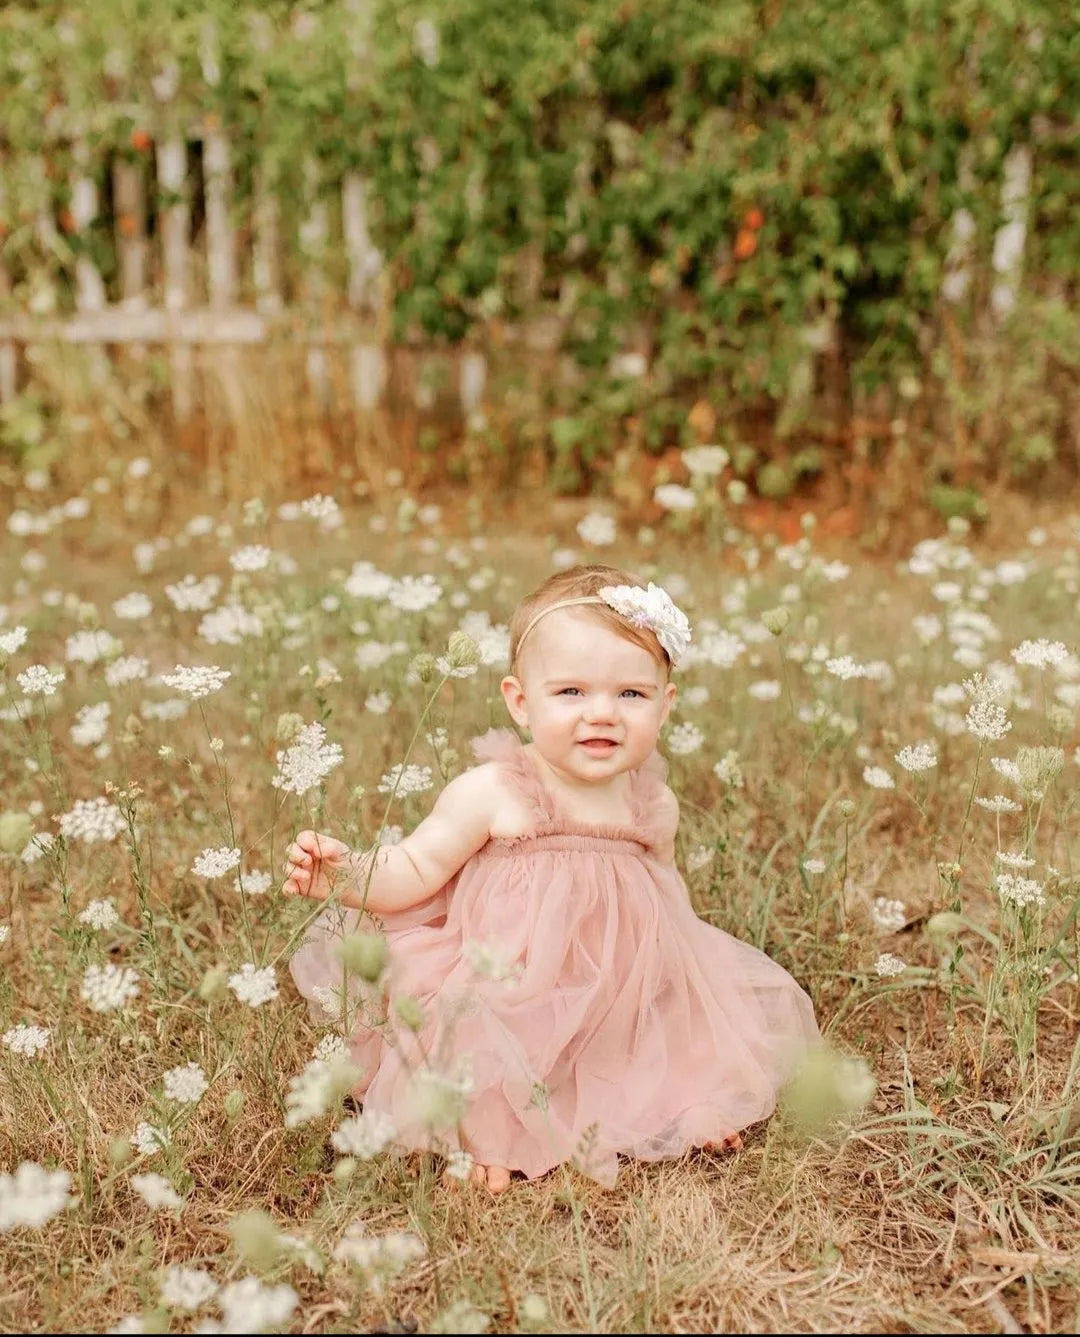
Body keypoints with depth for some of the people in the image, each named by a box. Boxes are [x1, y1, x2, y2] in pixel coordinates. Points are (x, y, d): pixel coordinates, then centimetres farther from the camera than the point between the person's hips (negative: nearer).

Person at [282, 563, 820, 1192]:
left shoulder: (653, 805, -1)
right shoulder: (491, 794, -17)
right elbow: (416, 870, -14)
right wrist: (348, 873, -30)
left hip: (624, 1002, 5)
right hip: (505, 998, -5)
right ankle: (485, 1136, -5)